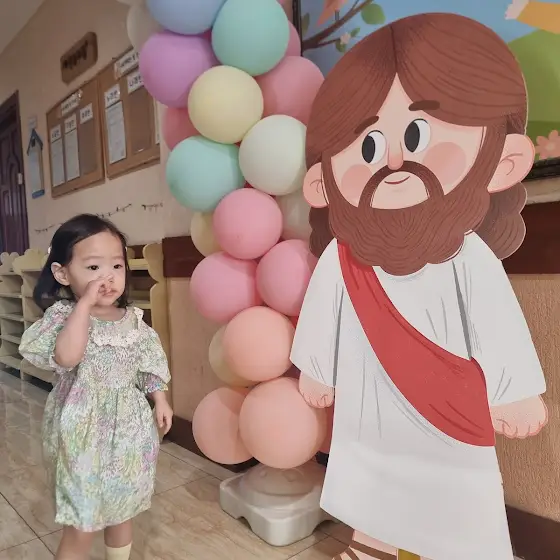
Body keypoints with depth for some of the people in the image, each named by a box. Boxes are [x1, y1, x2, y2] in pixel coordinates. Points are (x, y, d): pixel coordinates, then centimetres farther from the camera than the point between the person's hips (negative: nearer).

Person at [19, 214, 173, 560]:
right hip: (84, 432, -4)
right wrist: (85, 303, -31)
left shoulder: (133, 319, -1)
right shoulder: (63, 315, -15)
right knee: (81, 526, 7)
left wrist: (161, 401, 7)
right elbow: (66, 357, -34)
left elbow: (149, 365, 9)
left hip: (128, 427, 5)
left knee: (122, 510, 22)